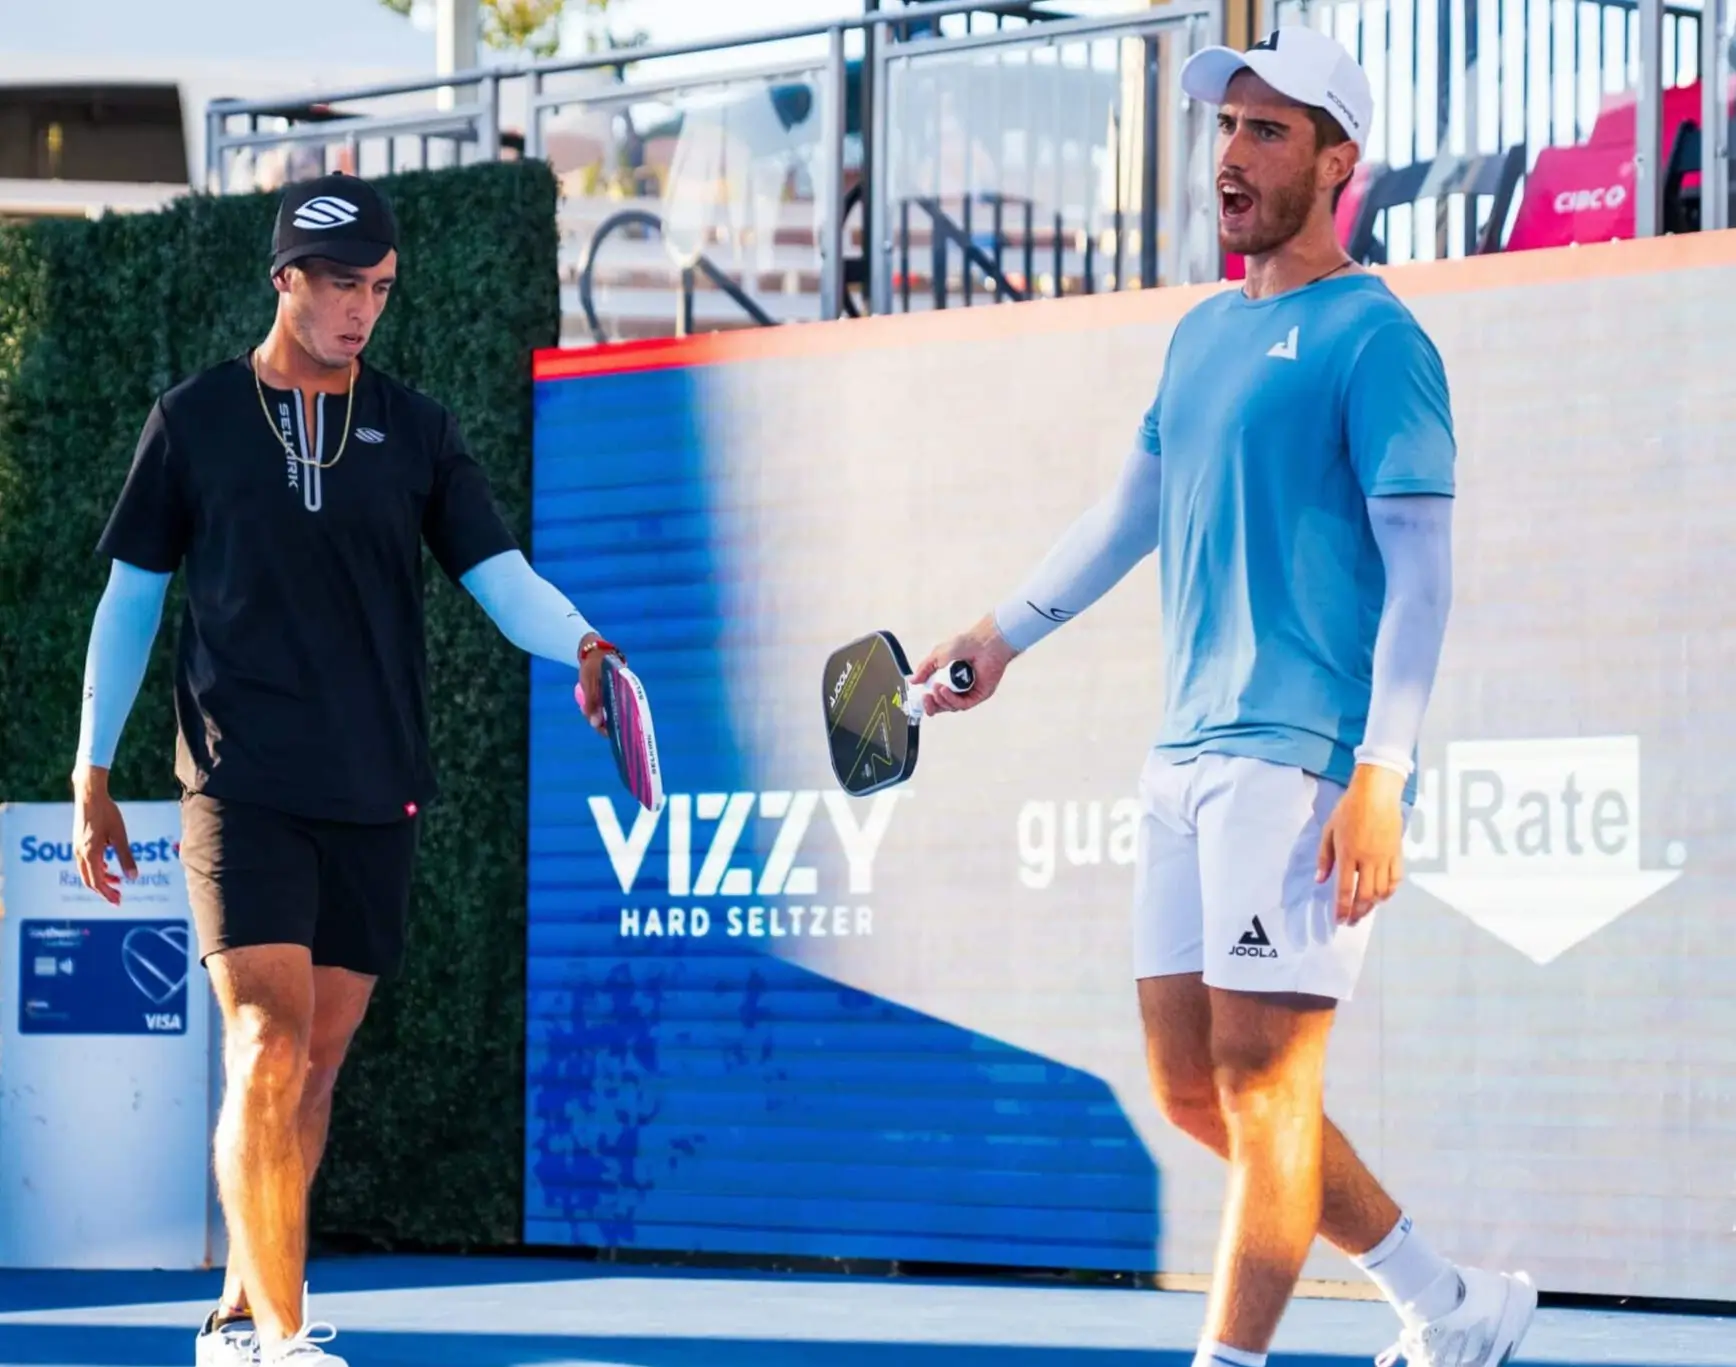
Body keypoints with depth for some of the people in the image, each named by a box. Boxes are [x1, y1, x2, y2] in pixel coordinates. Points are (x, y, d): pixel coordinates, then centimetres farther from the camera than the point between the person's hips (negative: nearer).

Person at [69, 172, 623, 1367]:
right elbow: (131, 598, 8)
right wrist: (93, 773, 5)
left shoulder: (416, 431, 9)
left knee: (316, 1062, 8)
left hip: (376, 798, 3)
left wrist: (579, 644, -22)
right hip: (244, 789, -3)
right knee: (269, 1042, -16)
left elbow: (502, 576, 0)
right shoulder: (195, 423, 3)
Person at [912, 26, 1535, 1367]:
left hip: (1304, 755, -9)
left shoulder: (1371, 337, -7)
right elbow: (1130, 512, 32)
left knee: (1259, 1086, -9)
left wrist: (1379, 775, -20)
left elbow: (1421, 569, -12)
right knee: (1191, 1090, 9)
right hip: (1187, 754, 9)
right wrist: (1002, 635, 31)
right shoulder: (1204, 333, 18)